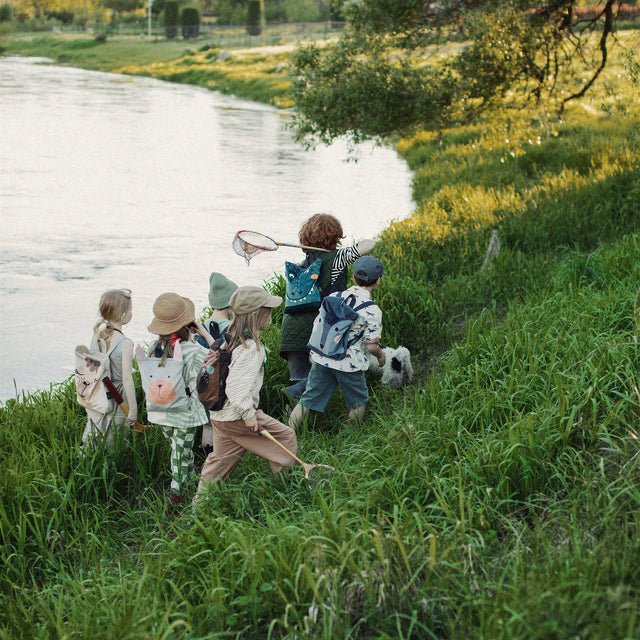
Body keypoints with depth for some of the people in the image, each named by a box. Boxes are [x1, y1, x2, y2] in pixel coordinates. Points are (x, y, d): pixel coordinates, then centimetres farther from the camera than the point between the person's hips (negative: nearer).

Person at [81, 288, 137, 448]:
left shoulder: (97, 335, -1)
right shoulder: (125, 343, -20)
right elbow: (127, 379, -19)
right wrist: (133, 409, -12)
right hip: (117, 403, -6)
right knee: (113, 447, 5)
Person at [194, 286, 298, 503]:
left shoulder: (231, 338, 7)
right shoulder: (250, 347, -22)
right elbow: (237, 386, -29)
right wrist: (249, 415, -21)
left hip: (219, 414, 9)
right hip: (237, 415, -9)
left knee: (220, 459, 19)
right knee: (286, 437, 3)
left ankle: (200, 503, 23)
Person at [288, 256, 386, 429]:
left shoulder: (333, 297, 2)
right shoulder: (372, 311, -13)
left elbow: (317, 324, 9)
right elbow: (371, 346, -12)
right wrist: (381, 355, 9)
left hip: (321, 358, 4)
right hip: (349, 365, -4)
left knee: (307, 400, 11)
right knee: (358, 402, 19)